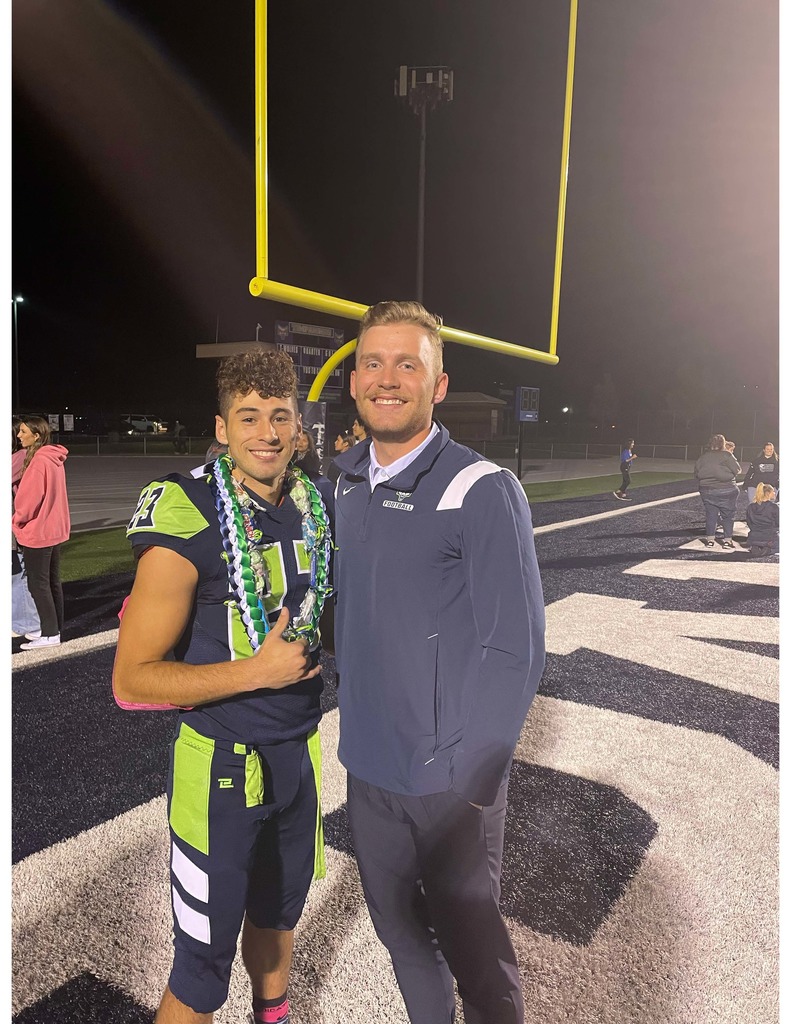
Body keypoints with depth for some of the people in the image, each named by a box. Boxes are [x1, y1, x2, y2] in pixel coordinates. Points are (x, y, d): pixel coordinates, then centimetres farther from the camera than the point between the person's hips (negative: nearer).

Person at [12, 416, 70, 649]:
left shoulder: (39, 461, -20)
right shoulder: (54, 459, 9)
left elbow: (29, 497, -19)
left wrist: (16, 521, -4)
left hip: (37, 531, -9)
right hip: (54, 529, 9)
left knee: (38, 584, -1)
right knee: (52, 581, 14)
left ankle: (50, 634, 3)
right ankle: (54, 628, 23)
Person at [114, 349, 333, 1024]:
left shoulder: (314, 505, 0)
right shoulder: (188, 524, -20)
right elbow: (132, 679, -18)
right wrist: (259, 671, -23)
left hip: (299, 751, 6)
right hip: (222, 762, -6)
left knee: (279, 907, 27)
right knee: (205, 958, 9)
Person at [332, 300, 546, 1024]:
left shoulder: (483, 491, -17)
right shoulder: (345, 482, 2)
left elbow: (515, 647, -16)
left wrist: (471, 775, -15)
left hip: (450, 779, -6)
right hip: (366, 766, 6)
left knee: (468, 938, 16)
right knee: (398, 928, 25)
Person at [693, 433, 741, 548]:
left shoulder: (703, 457, 4)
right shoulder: (726, 455, -9)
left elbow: (696, 473, 9)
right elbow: (737, 470, -9)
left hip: (706, 490, 4)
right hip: (726, 490, -3)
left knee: (710, 515, 10)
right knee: (727, 516, 7)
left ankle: (710, 539, 10)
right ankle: (727, 540, 8)